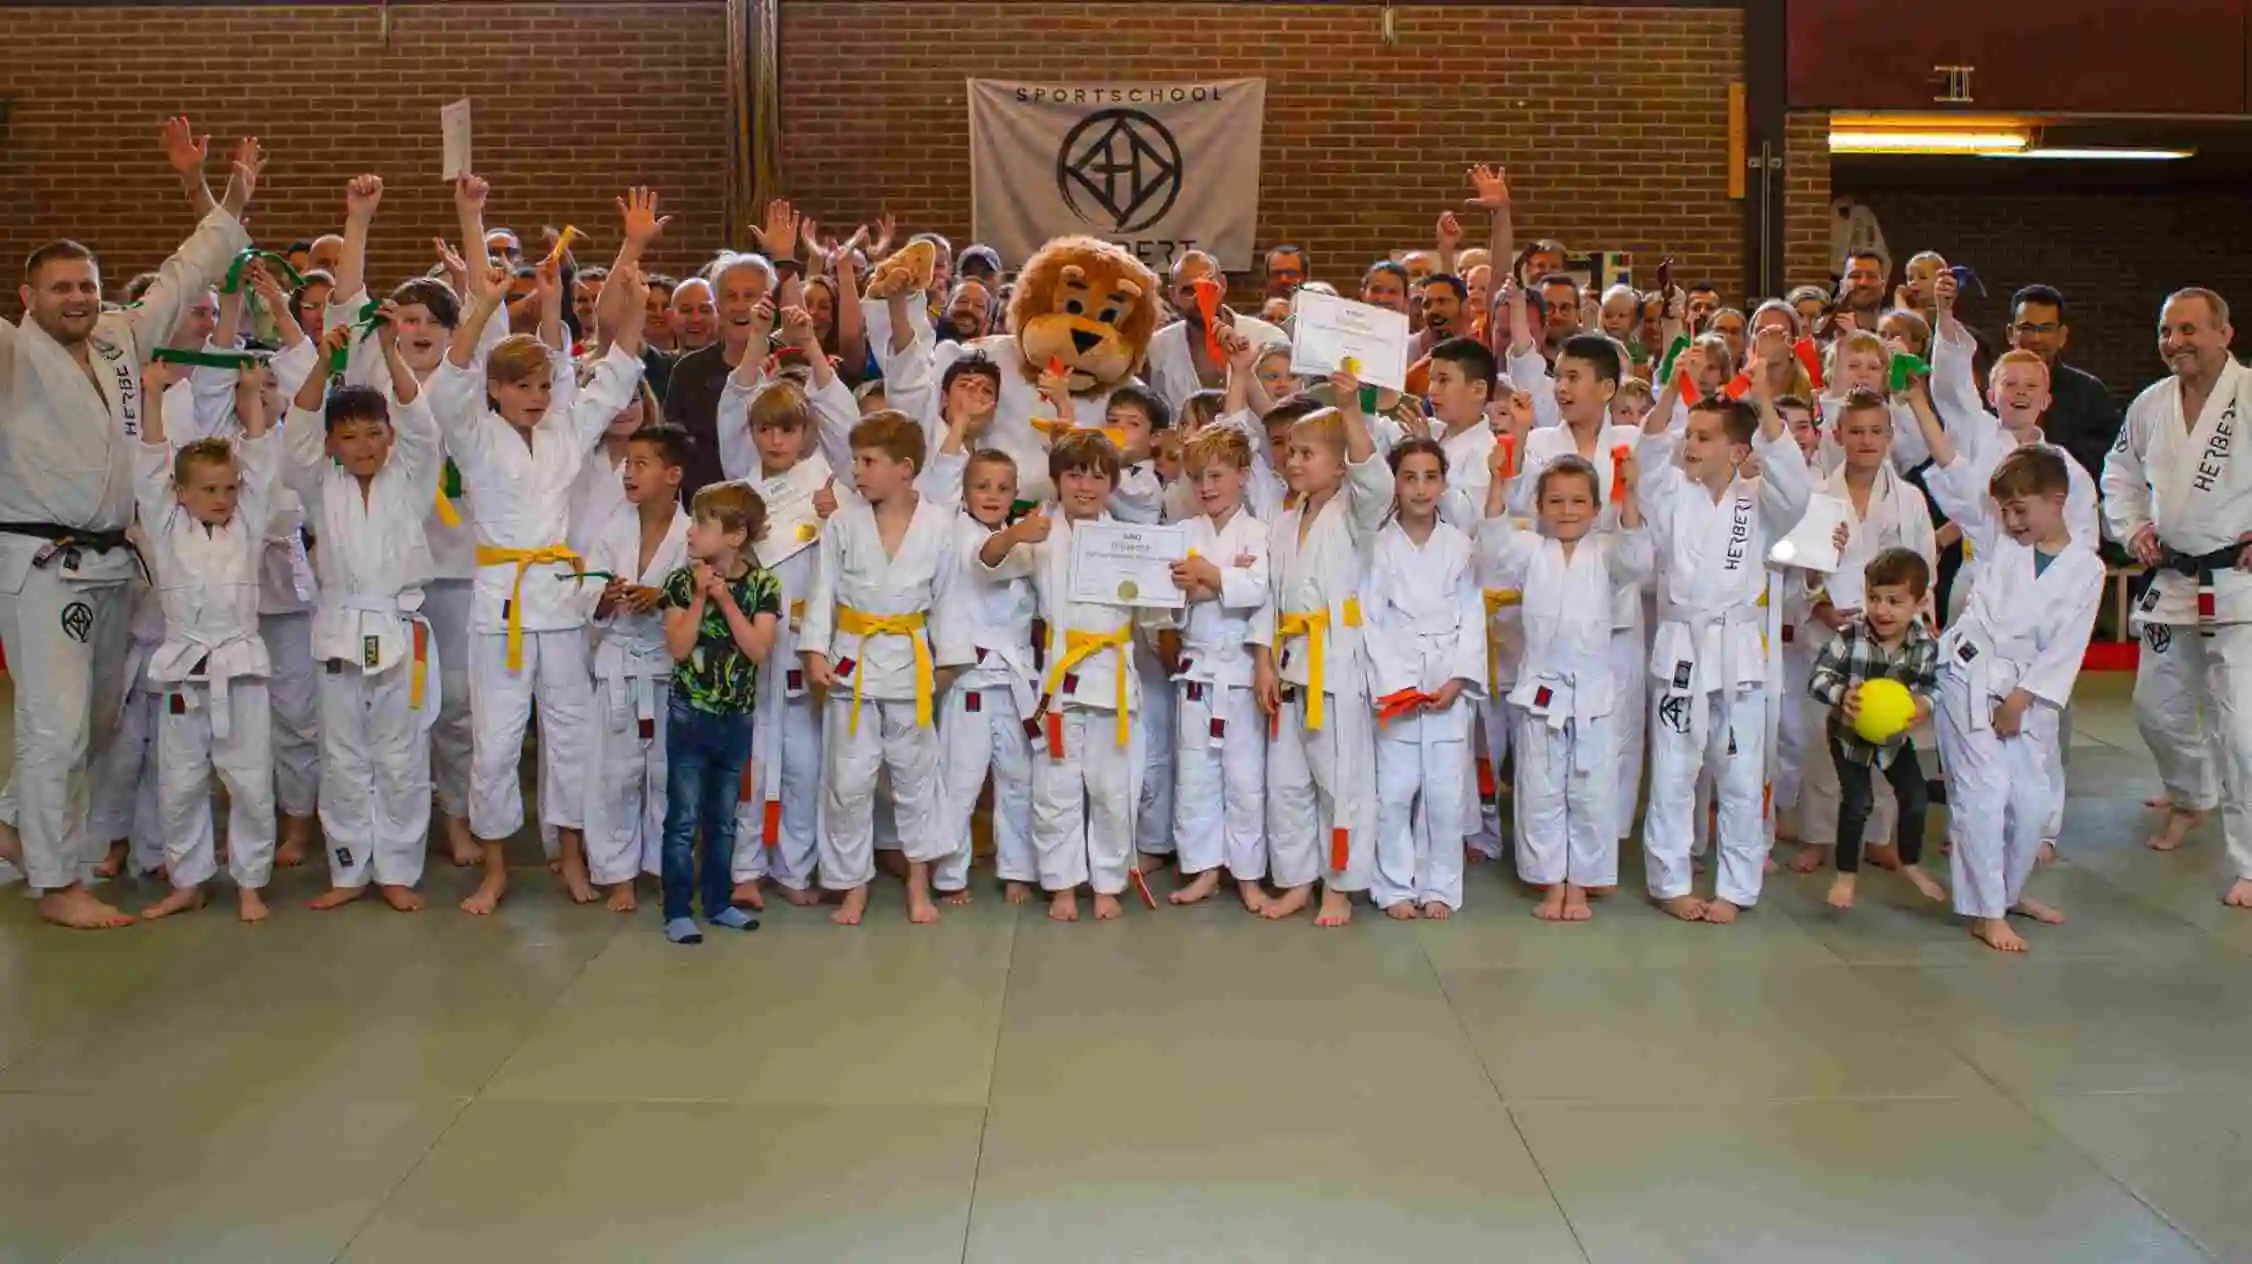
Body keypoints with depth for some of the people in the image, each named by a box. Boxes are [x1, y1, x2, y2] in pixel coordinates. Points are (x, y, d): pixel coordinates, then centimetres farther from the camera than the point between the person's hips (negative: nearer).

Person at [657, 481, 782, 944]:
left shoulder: (762, 585, -5)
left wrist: (725, 599, -19)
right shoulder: (682, 581, -6)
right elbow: (678, 647, -13)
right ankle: (678, 911, 7)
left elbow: (759, 649, -15)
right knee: (684, 818, 0)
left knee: (723, 818, 14)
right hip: (689, 714, -2)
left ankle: (717, 901, 26)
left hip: (737, 717, 2)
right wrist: (700, 596, -19)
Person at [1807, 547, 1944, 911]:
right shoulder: (1849, 638, -28)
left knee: (1915, 796, 13)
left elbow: (1932, 685, -10)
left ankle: (1911, 863, 39)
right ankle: (1846, 873, 14)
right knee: (1857, 801, -6)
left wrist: (1925, 703, -32)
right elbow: (1818, 676, -24)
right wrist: (1841, 695, -42)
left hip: (1894, 734, 4)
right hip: (1849, 732, -4)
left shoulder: (1926, 646, -19)